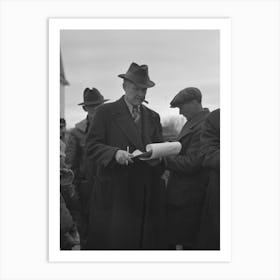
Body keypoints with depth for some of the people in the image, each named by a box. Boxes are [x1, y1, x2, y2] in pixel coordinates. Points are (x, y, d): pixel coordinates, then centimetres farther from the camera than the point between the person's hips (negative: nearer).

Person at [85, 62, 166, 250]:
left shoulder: (153, 117, 16)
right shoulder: (106, 112, 2)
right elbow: (92, 146, -3)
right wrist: (115, 153, -21)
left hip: (147, 195, 4)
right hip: (115, 194, -3)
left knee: (147, 241, 4)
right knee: (114, 241, -1)